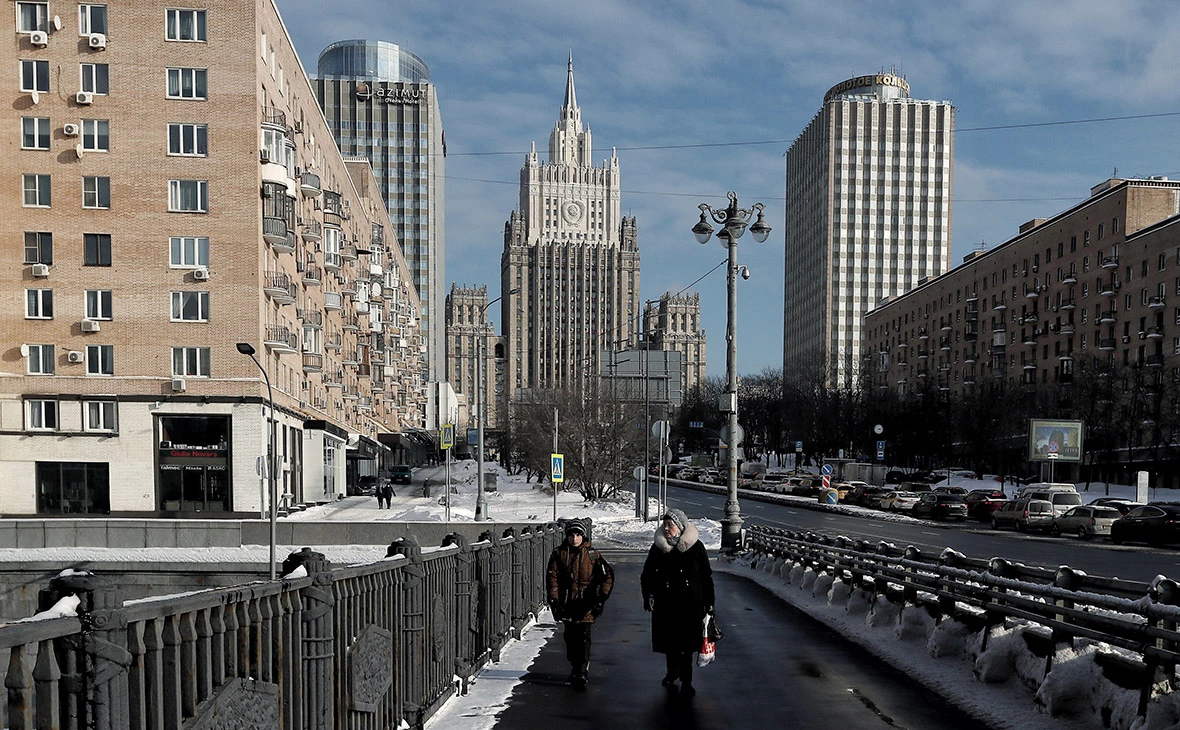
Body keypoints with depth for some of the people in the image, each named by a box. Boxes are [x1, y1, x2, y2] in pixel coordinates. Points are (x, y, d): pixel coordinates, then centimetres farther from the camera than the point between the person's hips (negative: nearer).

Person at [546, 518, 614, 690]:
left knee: (583, 637, -8)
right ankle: (575, 667, 27)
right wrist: (554, 599, -7)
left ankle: (581, 674, -5)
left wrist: (602, 597, -7)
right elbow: (552, 577, 1)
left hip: (586, 604, -2)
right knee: (570, 637, 10)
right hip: (567, 603, 2)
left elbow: (608, 575, 0)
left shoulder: (592, 554, 0)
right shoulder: (559, 553, 3)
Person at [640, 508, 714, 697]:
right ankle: (672, 672, 34)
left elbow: (706, 577, 0)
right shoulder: (658, 548, 1)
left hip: (690, 604, -2)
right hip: (665, 604, 2)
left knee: (686, 643, 2)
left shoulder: (696, 547, -6)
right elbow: (647, 575, 9)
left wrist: (708, 603, 0)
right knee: (669, 641, 11)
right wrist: (649, 595, -4)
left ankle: (686, 681, 16)